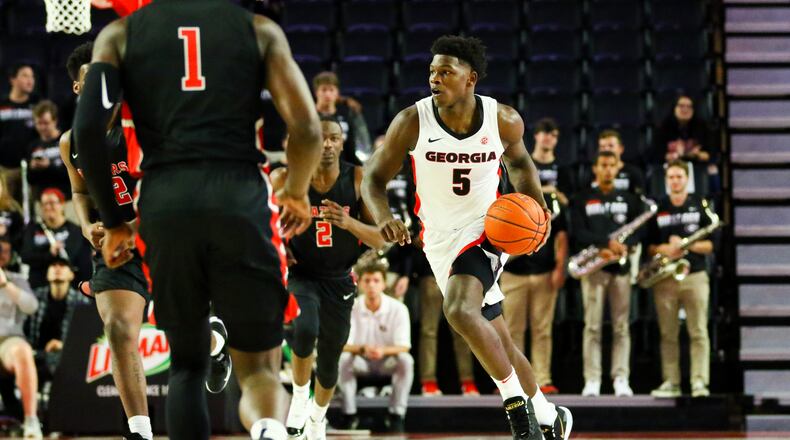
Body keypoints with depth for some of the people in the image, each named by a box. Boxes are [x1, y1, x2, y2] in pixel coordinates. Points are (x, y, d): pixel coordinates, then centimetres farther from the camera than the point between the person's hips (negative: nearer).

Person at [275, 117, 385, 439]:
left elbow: (380, 240, -13)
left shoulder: (358, 180, -12)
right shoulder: (285, 180, -14)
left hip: (339, 280, 2)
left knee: (330, 358, 13)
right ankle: (300, 394, -4)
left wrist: (347, 222, -31)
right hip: (300, 275, -2)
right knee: (305, 329, -32)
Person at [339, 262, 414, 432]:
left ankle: (396, 415, -22)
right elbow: (343, 345, -16)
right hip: (361, 362, 0)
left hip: (387, 362, 0)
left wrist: (383, 350, -39)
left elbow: (404, 346, -17)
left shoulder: (398, 308, -13)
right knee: (343, 359, -31)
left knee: (406, 360, -31)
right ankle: (350, 414, -20)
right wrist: (362, 349, -37)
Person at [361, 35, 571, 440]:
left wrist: (536, 209, -6)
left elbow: (519, 163, 10)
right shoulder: (412, 122, -14)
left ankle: (517, 403, -17)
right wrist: (383, 217, -26)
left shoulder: (504, 121, -12)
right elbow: (374, 177, -6)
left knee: (459, 310, -30)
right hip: (441, 242, 3)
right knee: (498, 345, 10)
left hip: (486, 231, -3)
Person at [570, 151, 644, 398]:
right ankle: (592, 381, -5)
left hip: (621, 267, 2)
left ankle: (621, 380, 1)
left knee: (621, 327, 0)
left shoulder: (628, 200, 13)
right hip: (593, 268, -2)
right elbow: (578, 233, -4)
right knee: (592, 326, -5)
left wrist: (622, 247, -13)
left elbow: (637, 232, 7)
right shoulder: (582, 200, 7)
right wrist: (606, 243, -16)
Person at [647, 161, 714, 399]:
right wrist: (663, 249, -10)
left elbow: (711, 244, 3)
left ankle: (700, 382, -7)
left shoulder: (700, 205, 6)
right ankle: (670, 383, 5)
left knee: (698, 332, -6)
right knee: (668, 334, 2)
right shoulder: (657, 208, 10)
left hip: (695, 276, -2)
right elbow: (648, 246, 11)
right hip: (664, 279, 2)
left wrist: (686, 245, -12)